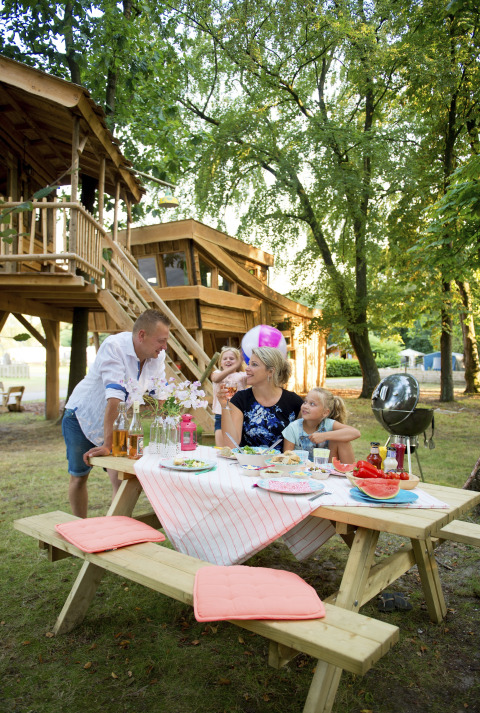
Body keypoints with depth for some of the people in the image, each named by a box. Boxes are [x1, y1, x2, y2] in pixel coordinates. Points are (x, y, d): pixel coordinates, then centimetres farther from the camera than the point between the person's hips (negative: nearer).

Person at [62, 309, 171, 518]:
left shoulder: (158, 356, -11)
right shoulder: (115, 346, -30)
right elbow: (114, 397, -37)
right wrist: (107, 445, -40)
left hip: (116, 422, 4)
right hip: (83, 417, -4)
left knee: (121, 478, -9)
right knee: (78, 477, 7)